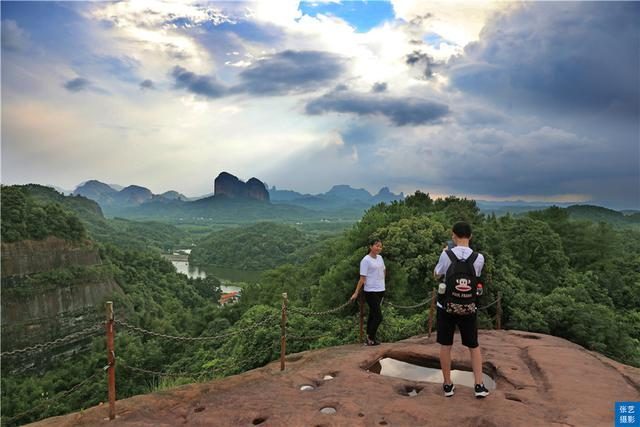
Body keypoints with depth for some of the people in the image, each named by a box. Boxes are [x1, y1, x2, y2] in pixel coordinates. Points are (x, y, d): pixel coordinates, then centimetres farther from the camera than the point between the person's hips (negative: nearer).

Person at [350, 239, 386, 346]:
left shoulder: (380, 258, 8)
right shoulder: (366, 260, -14)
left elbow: (384, 271, 25)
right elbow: (362, 278, -15)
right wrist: (356, 293, -17)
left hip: (381, 291, 7)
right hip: (371, 292, -7)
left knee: (372, 315, 12)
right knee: (378, 316, -8)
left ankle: (369, 339, 20)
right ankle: (370, 339, 6)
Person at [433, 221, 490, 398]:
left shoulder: (446, 255, -12)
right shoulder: (478, 258, -8)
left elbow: (436, 274, 6)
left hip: (446, 307, -1)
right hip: (468, 309, 1)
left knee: (445, 346, 10)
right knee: (474, 346, 17)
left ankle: (448, 385, 18)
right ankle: (479, 385, 16)